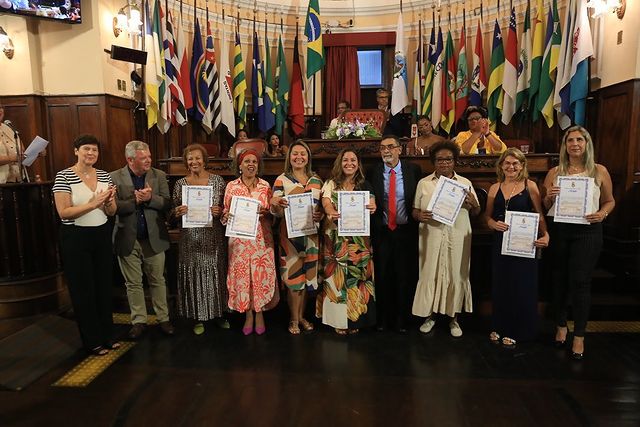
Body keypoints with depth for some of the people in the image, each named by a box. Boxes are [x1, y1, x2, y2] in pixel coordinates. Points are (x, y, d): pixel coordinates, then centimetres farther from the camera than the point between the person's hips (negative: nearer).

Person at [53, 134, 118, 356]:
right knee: (83, 290, 8)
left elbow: (111, 212, 6)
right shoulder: (64, 176, -9)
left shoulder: (104, 176, 5)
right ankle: (92, 341, 22)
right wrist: (93, 204, -25)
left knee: (104, 286, 14)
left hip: (102, 236, 5)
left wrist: (109, 202, -16)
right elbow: (63, 212, -16)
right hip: (76, 238, -5)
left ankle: (107, 335, 30)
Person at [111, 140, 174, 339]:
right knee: (133, 284, 11)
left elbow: (167, 204, -4)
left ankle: (163, 319, 24)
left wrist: (150, 198, -20)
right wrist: (135, 201, -21)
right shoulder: (115, 177, -3)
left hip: (154, 238, 1)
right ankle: (139, 321, 26)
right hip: (128, 240, 0)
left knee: (158, 281, 11)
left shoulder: (159, 176, 1)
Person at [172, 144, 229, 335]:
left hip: (214, 238, 0)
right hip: (191, 239, 1)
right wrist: (177, 212, -14)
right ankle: (198, 317, 20)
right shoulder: (180, 184, 5)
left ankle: (220, 313, 23)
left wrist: (219, 211, -16)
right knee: (194, 275, 5)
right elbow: (173, 213, 7)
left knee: (217, 273, 6)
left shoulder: (218, 180, 3)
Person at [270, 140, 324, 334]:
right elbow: (277, 212, -6)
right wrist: (274, 204, -29)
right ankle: (294, 319, 17)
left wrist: (321, 215, -8)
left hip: (311, 234, 4)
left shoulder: (316, 180, 8)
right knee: (293, 276, 1)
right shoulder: (281, 180, -2)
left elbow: (323, 207, 14)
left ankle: (302, 316, 27)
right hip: (290, 234, -3)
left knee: (307, 276, 11)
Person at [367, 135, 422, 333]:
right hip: (381, 232, 1)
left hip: (406, 231, 0)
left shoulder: (413, 170, 0)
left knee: (405, 277, 8)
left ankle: (401, 320, 25)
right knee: (382, 277, 8)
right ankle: (383, 319, 25)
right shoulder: (373, 173, 1)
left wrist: (417, 220, -3)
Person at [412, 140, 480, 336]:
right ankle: (430, 315, 19)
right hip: (431, 237, 0)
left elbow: (476, 213, 10)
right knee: (430, 274, 2)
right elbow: (415, 210, 7)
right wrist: (419, 215, -15)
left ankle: (454, 318, 21)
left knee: (456, 275, 5)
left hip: (458, 237, 1)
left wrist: (474, 204, -11)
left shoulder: (465, 183, 9)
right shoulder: (423, 183, 7)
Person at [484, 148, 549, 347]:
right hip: (500, 242, 3)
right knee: (500, 284, 10)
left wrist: (545, 235, -21)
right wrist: (494, 224, -10)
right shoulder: (495, 188, 7)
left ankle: (515, 331, 21)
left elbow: (540, 215, -5)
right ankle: (499, 327, 26)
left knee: (521, 286, 5)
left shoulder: (530, 186, -1)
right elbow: (487, 216, 11)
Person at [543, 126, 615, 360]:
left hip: (587, 232, -1)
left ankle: (579, 335, 12)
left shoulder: (599, 171, 3)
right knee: (559, 279, 10)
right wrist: (549, 197, -13)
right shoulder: (555, 172, 5)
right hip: (558, 230, 2)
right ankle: (561, 325, 28)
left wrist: (602, 214, -10)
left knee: (580, 281, -2)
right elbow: (544, 207, 9)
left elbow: (610, 201, 11)